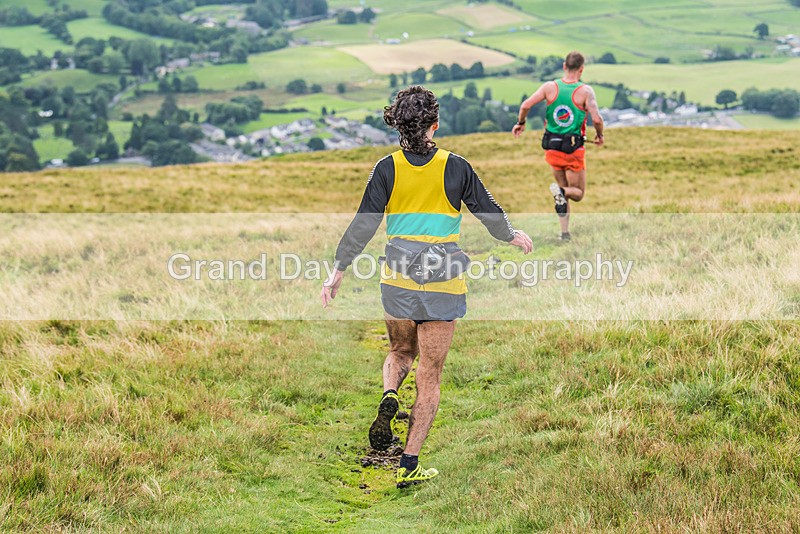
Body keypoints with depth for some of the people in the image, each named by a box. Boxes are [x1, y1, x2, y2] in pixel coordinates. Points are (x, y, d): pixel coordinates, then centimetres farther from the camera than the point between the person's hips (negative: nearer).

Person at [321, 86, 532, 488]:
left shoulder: (387, 168, -4)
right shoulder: (455, 168, -6)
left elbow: (364, 223, -6)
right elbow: (489, 211, 5)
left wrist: (338, 270, 2)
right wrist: (512, 236, 25)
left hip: (398, 279, 2)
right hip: (444, 281, -2)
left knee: (401, 350, 27)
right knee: (430, 374, 6)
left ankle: (389, 396, -5)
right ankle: (409, 466, 5)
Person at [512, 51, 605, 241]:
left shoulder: (550, 87, -3)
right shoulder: (585, 91, -11)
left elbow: (526, 105, -11)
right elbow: (596, 119, -20)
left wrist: (520, 123, 9)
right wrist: (600, 136, 1)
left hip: (552, 148, 4)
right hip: (574, 150, -3)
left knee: (565, 191, 21)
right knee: (578, 193, 12)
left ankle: (565, 232, 11)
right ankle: (561, 192, -23)